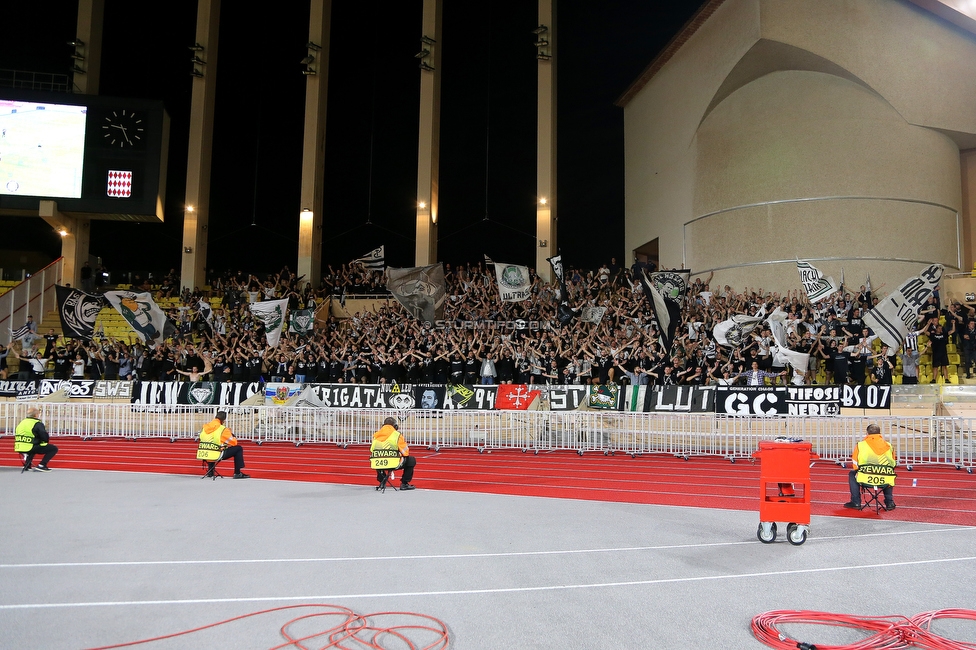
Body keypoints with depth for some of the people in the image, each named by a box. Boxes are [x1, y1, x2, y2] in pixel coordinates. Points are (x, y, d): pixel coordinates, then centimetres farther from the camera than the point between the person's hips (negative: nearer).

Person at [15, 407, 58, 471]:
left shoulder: (22, 422, 16)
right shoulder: (38, 424, -9)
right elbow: (45, 437, -15)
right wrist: (45, 442, 10)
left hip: (19, 449, 8)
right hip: (29, 448, -8)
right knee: (54, 449, 1)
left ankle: (27, 465, 34)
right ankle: (41, 466, -8)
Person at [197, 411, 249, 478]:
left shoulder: (205, 427, 7)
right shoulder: (223, 429, -11)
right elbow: (234, 442, -2)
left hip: (205, 454, 7)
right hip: (218, 455, -7)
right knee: (238, 448, 9)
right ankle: (237, 473, 7)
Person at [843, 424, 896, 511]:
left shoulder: (860, 445, 6)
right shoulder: (889, 445, 12)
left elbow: (855, 466, 10)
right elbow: (893, 465, 19)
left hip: (866, 480, -3)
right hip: (885, 482, 3)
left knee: (852, 474, 29)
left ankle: (856, 502, 24)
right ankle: (889, 502, 31)